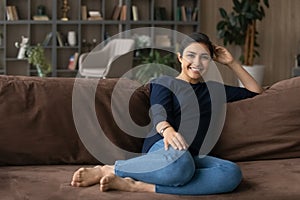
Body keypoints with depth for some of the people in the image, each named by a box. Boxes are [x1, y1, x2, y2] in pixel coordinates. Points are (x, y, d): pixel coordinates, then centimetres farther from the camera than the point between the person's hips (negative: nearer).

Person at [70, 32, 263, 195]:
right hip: (164, 148, -5)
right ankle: (107, 170, -24)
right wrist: (167, 130, -29)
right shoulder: (165, 83, 15)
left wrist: (232, 63, 26)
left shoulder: (212, 89, 29)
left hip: (192, 155, 5)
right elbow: (159, 115, -5)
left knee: (232, 173, -33)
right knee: (180, 161, -45)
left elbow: (255, 92, 37)